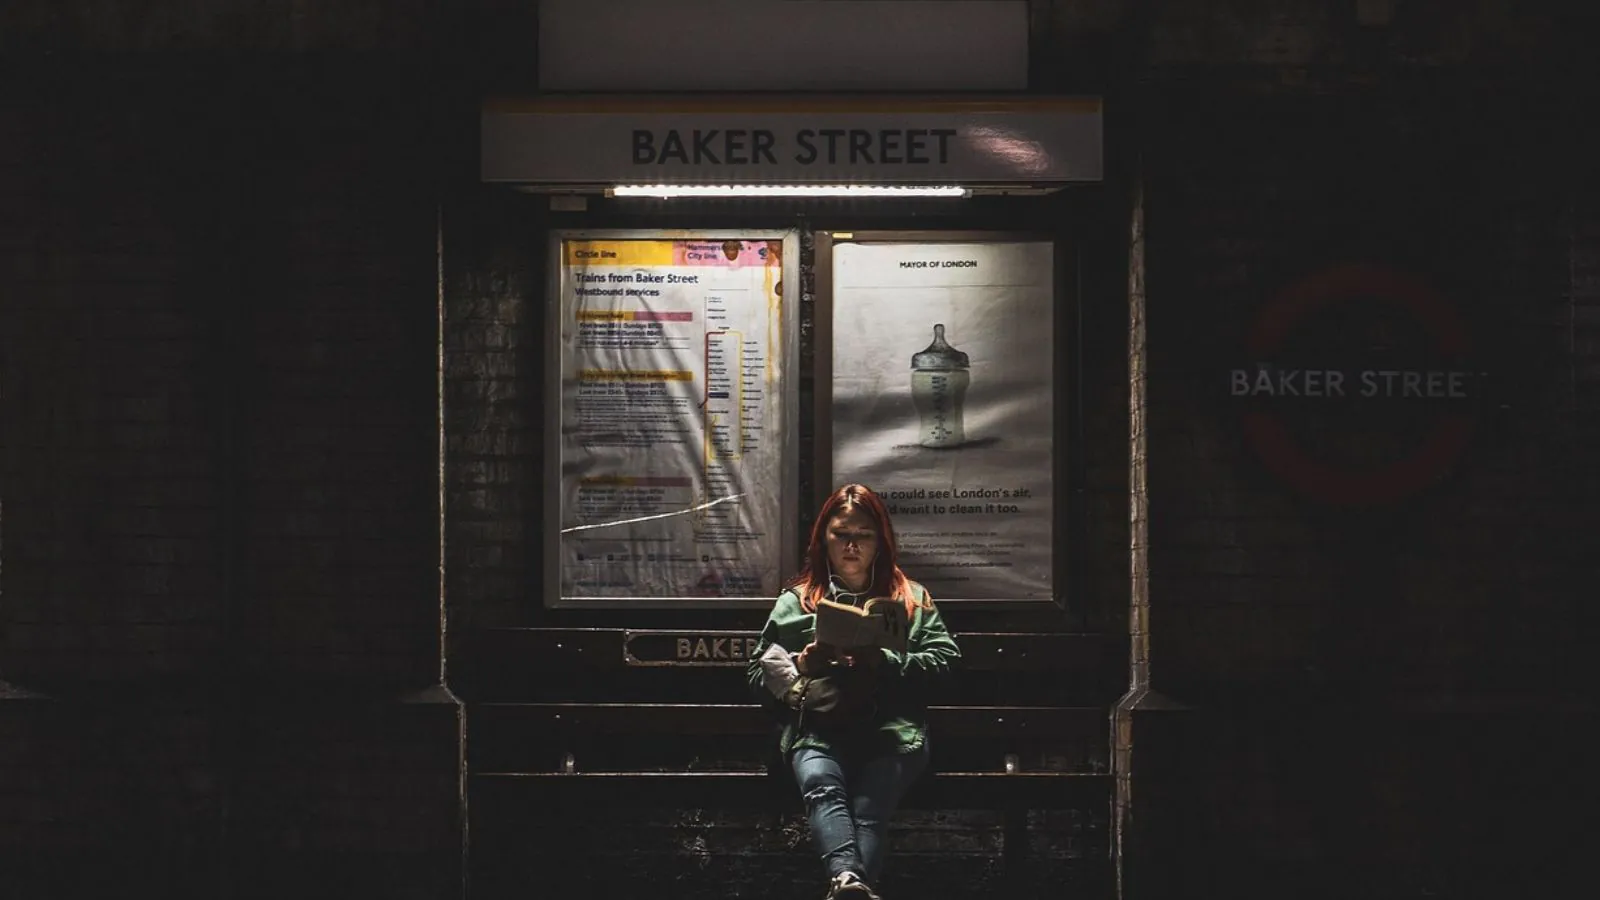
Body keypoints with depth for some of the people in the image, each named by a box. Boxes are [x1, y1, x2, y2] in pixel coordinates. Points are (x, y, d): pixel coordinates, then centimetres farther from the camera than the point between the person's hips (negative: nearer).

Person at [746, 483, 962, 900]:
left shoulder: (912, 599, 25)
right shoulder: (796, 601, 28)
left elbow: (944, 659, 12)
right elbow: (761, 670, 24)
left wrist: (883, 662, -3)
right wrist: (798, 667, 3)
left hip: (891, 730, 0)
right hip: (817, 729, 0)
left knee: (869, 809, -32)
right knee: (821, 786, -36)